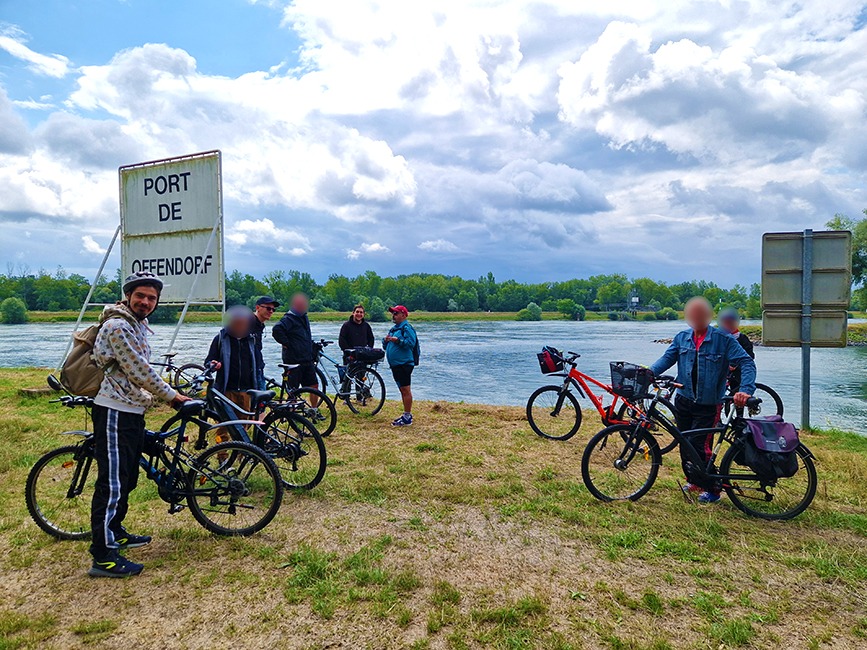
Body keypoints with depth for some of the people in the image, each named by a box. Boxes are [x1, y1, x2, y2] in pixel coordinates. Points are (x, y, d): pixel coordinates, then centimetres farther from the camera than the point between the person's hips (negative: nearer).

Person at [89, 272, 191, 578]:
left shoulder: (139, 325, 15)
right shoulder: (118, 326, -17)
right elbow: (140, 371, -18)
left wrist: (168, 395, 19)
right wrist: (172, 396, -7)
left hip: (133, 412, 10)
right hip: (114, 412, -10)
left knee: (127, 478, 19)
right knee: (112, 483, -7)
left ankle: (116, 533, 35)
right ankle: (103, 557, 0)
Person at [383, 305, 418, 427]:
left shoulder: (406, 328, -9)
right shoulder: (393, 329, 19)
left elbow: (411, 343, -21)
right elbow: (386, 346, 23)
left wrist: (398, 340, -24)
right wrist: (386, 340, 3)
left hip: (404, 364, -10)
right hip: (395, 364, 10)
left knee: (406, 390, -7)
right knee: (402, 390, 14)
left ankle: (407, 417, -3)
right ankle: (407, 414, 22)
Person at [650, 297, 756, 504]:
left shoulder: (723, 339, -9)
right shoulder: (682, 338, 4)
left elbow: (747, 363, -12)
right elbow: (668, 358, -2)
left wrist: (745, 390, -28)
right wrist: (650, 372, -22)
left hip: (708, 405, -4)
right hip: (683, 400, 5)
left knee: (698, 447, -9)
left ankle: (712, 489, 11)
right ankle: (694, 481, 34)